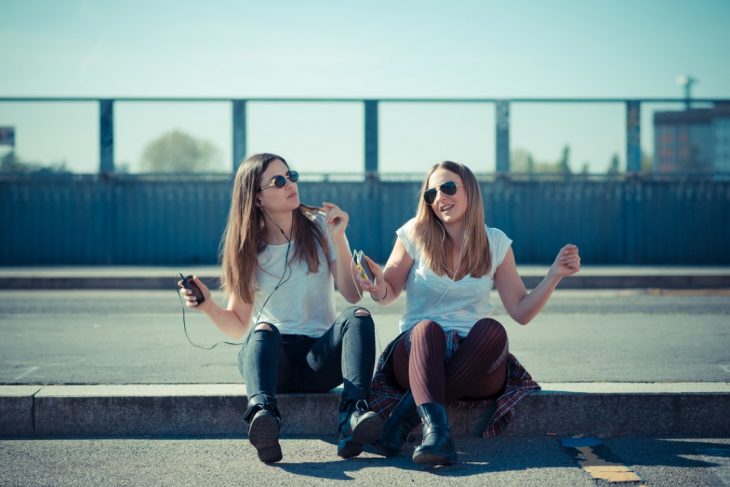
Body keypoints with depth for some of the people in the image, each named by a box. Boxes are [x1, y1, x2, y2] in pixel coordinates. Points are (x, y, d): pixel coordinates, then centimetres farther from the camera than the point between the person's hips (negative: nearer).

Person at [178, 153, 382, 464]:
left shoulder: (320, 227, 5)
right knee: (264, 329, -35)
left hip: (321, 356, 1)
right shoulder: (247, 247, 7)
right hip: (273, 356, -1)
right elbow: (238, 326, 5)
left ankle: (353, 415, -47)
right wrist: (208, 306, -14)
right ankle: (263, 413, -60)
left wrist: (338, 239, -14)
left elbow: (352, 295, -5)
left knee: (358, 317, -29)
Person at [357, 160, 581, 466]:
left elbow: (521, 312, 7)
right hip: (418, 352, -1)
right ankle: (435, 429, -54)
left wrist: (554, 275, -6)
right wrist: (378, 288, -14)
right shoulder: (415, 234, 4)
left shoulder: (495, 243, 8)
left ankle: (406, 414, -33)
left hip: (474, 359, 1)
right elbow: (388, 295, 9)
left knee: (492, 329, -33)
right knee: (427, 327, -35)